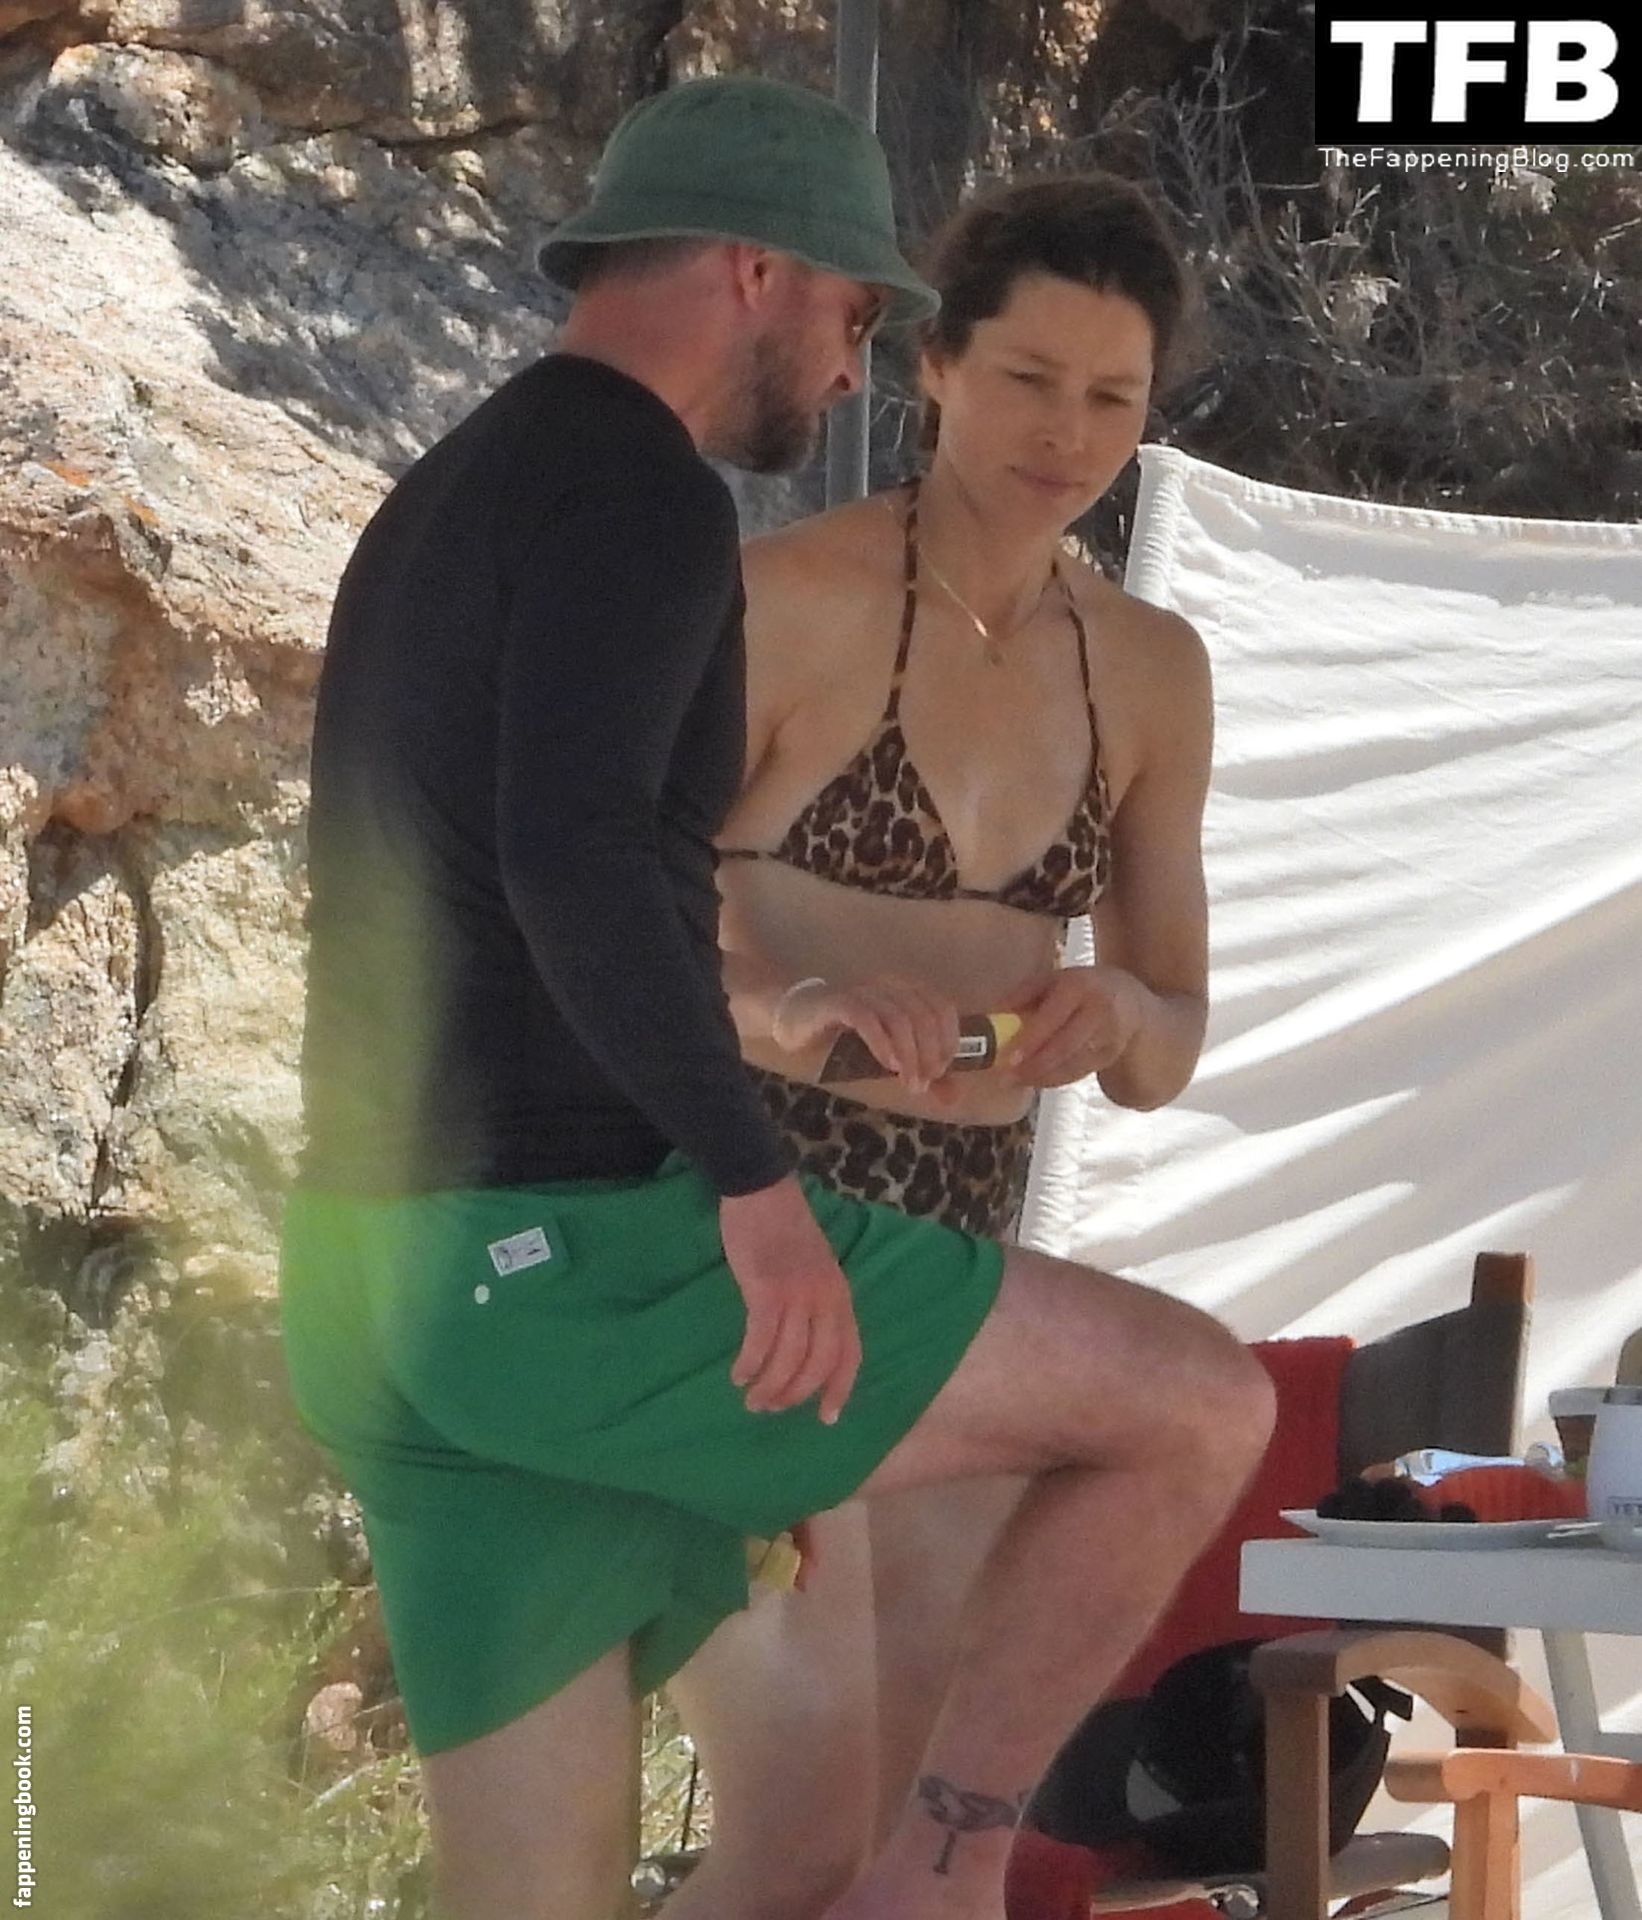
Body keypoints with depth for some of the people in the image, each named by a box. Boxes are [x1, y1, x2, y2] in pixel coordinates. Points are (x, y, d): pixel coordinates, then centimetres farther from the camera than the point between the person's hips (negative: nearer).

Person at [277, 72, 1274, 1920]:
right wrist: (756, 1177, -25)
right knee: (1198, 1402, 0)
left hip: (395, 1282, 10)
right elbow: (574, 853, -27)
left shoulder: (435, 526, 23)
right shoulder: (638, 491, -10)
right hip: (575, 1258, -10)